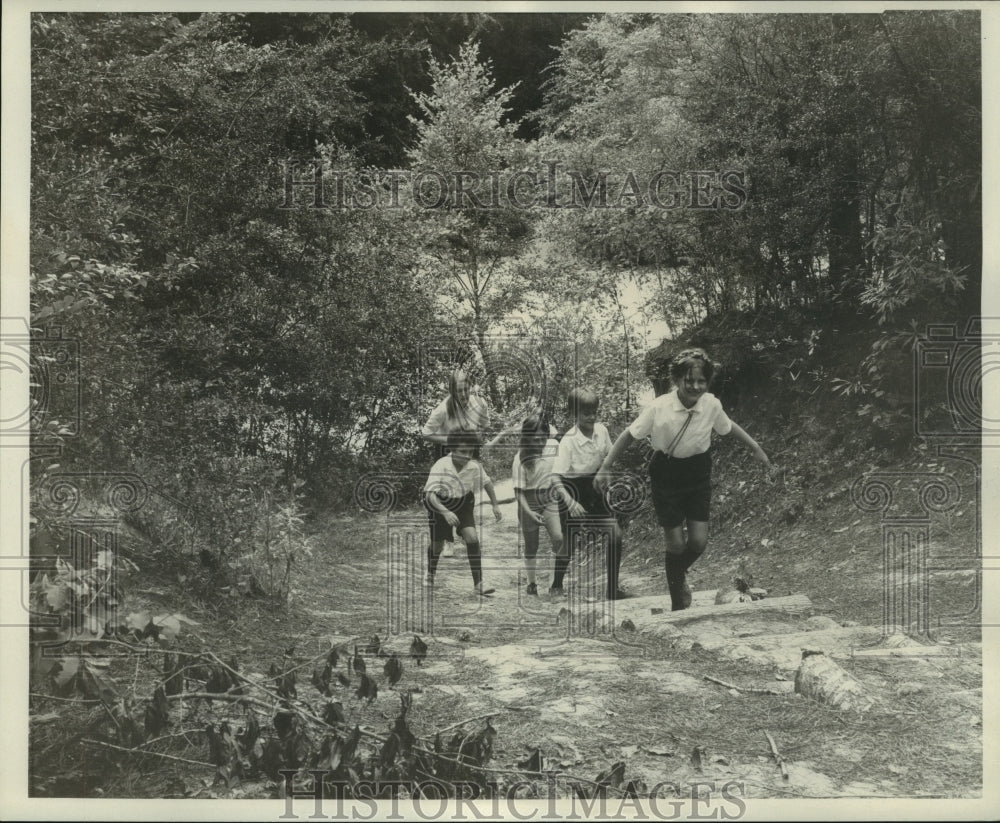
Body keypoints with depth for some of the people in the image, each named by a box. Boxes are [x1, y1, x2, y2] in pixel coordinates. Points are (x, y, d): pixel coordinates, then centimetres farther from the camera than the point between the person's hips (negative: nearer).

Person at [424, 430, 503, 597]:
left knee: (472, 538, -17)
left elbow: (487, 482, 3)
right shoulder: (440, 467, -30)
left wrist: (495, 505, 7)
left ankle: (478, 585, -13)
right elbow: (430, 495, -37)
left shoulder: (474, 467, -19)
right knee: (437, 545, 9)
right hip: (440, 506, -2)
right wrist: (445, 513, -50)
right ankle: (430, 575, 42)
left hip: (464, 505, 2)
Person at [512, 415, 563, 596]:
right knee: (531, 546, 8)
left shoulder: (554, 446, -6)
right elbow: (518, 489, -14)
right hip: (529, 502, -2)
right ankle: (531, 583, 27)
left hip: (549, 499, 2)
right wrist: (528, 512, -24)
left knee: (558, 537, -18)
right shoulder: (521, 457, -16)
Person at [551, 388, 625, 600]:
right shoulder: (568, 441, -24)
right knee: (568, 543, 0)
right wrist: (570, 502, -40)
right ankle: (556, 587, 25)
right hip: (572, 488, -5)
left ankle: (612, 588, 3)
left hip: (593, 487, 5)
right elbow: (555, 477, -28)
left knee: (615, 533, -8)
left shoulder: (601, 430, -7)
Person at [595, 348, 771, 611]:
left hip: (698, 473, 3)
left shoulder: (712, 404, -15)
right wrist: (605, 468, -10)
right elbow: (629, 435, -10)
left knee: (699, 541, -3)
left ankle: (679, 572, 32)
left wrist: (756, 448, 14)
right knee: (676, 543, -2)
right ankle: (678, 604, 19)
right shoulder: (659, 407, -23)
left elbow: (728, 427, 7)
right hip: (666, 473, -3)